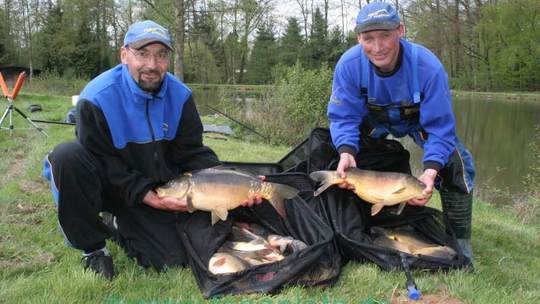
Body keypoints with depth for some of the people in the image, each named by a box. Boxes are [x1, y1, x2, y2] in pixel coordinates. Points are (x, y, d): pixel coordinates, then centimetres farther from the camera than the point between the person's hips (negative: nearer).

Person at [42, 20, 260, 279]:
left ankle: (122, 227, 26)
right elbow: (103, 161, -19)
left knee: (172, 262, -6)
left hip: (155, 189, 4)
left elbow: (193, 153, -8)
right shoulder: (97, 98, -23)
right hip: (108, 184, -3)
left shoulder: (180, 96, -10)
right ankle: (93, 248, -12)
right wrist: (147, 196, -27)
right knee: (68, 156, -35)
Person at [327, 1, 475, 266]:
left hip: (418, 119, -2)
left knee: (455, 163, -21)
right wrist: (346, 151, -47)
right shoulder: (348, 64, -33)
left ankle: (460, 241, -3)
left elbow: (439, 127, -33)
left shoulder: (428, 67, -37)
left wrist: (431, 169, -49)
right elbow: (343, 117, -26)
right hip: (373, 120, 2)